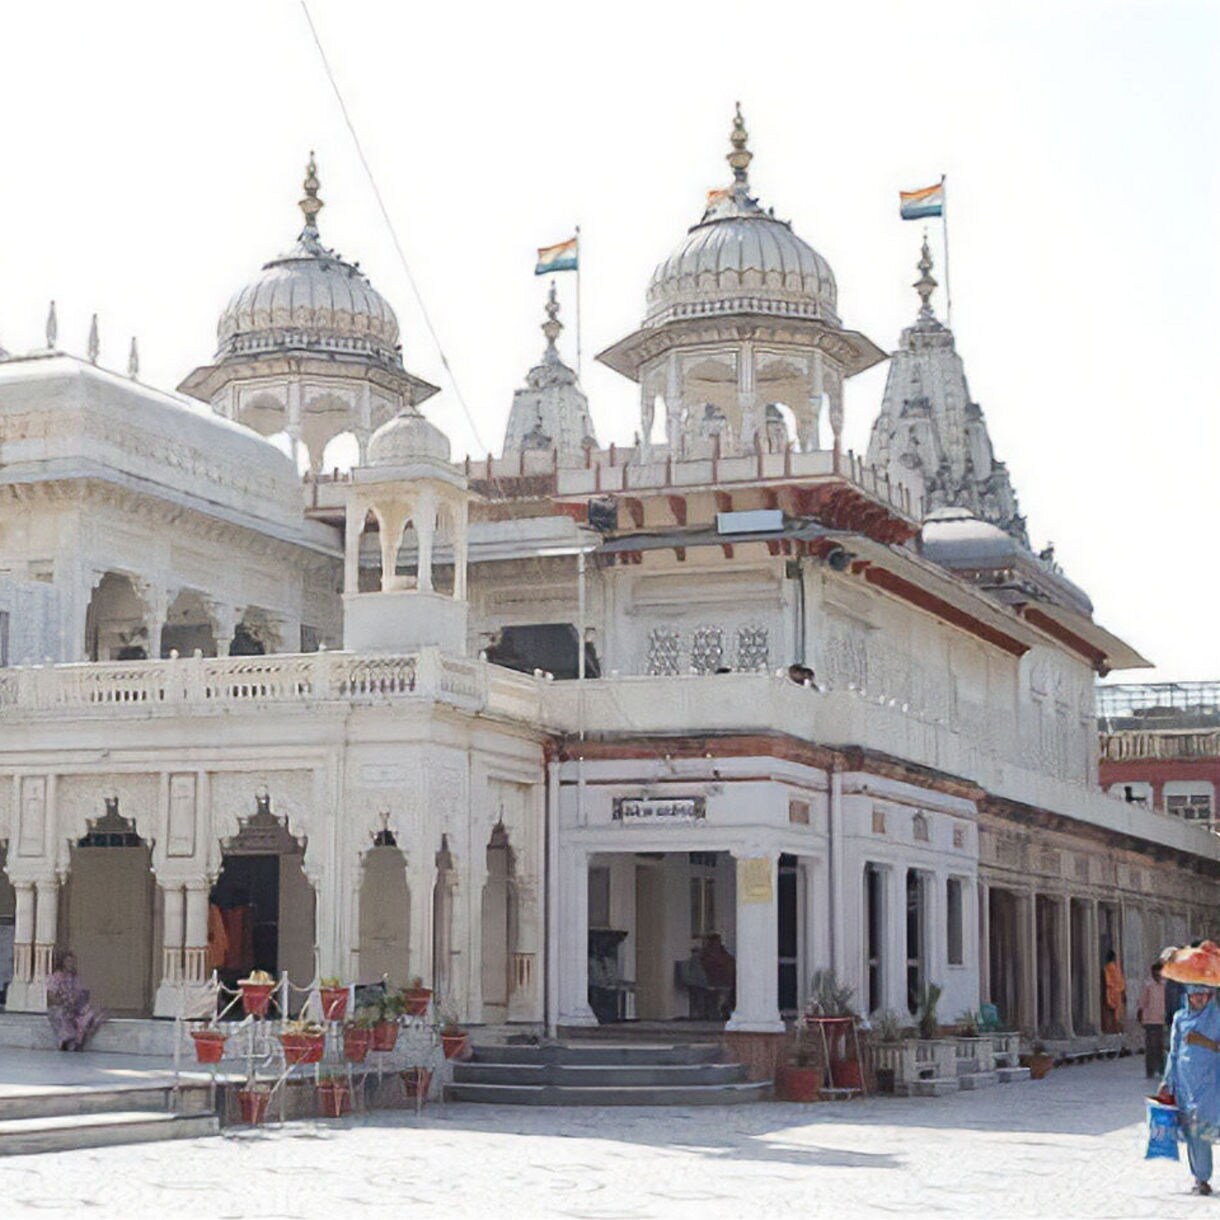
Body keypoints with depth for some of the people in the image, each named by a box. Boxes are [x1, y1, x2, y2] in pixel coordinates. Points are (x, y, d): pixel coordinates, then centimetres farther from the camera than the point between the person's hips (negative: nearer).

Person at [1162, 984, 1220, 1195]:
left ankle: (1202, 1178, -4)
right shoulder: (1180, 1017, 9)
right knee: (1190, 1132, 4)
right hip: (1184, 1081, 3)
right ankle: (1200, 1178, 13)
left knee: (1200, 1126, -14)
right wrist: (1167, 1081, 13)